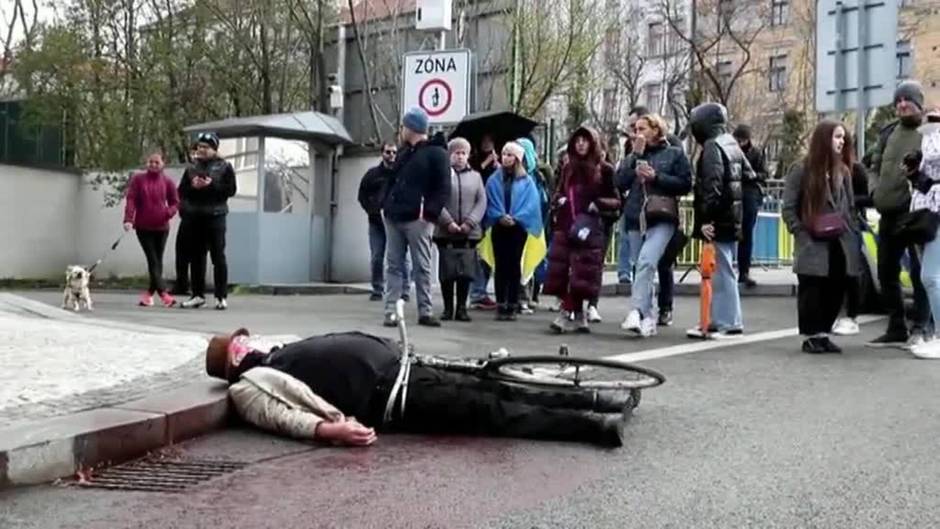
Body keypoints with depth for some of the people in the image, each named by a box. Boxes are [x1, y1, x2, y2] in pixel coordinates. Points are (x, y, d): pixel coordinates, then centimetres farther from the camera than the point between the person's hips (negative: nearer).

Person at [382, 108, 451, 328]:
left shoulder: (436, 153, -4)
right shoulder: (404, 152, 20)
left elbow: (443, 188, -10)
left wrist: (429, 212, -19)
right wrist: (386, 204, 11)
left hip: (417, 219, -7)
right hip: (394, 217, 7)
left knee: (422, 267, 0)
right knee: (393, 265, 4)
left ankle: (425, 312, 7)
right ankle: (391, 311, 6)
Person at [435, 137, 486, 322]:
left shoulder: (475, 176, 11)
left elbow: (482, 202, 5)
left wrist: (470, 223, -8)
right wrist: (448, 222, -15)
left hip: (469, 233, 2)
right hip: (446, 232, -2)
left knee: (466, 272, 1)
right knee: (447, 272, 2)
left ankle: (461, 308, 11)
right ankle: (448, 308, 11)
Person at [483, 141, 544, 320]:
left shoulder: (526, 181, 2)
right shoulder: (494, 179, 6)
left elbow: (531, 204, -5)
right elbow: (489, 202, 1)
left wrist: (515, 218, -15)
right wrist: (500, 217, -15)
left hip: (518, 228, -1)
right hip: (499, 228, 1)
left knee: (514, 266, 2)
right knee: (500, 266, 2)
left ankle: (512, 306, 5)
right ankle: (501, 305, 5)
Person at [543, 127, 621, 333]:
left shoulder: (603, 170, 2)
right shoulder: (568, 169, 15)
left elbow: (616, 201, 4)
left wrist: (598, 203, -13)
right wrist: (558, 200, 4)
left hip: (589, 228, -4)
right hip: (564, 226, 4)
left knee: (581, 273, -9)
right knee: (561, 271, -1)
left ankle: (566, 313, -9)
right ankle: (579, 316, 8)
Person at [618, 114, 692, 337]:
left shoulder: (675, 154, 7)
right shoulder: (634, 156, 17)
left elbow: (685, 184, -2)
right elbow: (621, 182, 3)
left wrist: (656, 177, -10)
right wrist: (636, 155, -2)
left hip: (662, 219, -5)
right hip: (635, 218, 5)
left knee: (646, 262, -24)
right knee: (642, 267, 7)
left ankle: (637, 312, -30)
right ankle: (649, 317, 17)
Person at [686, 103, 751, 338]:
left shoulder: (712, 147, -12)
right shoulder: (732, 144, 16)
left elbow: (712, 186, -20)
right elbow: (748, 175, 18)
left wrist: (705, 219, -20)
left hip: (718, 221, -9)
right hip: (732, 219, 10)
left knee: (721, 271, -5)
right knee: (721, 271, 13)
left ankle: (730, 323, -2)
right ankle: (716, 321, 20)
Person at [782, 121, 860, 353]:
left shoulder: (844, 171, 13)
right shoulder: (802, 171, -3)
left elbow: (851, 206, 18)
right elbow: (788, 208, -4)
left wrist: (852, 234, 7)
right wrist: (802, 234, -10)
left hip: (840, 245, 5)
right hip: (813, 246, -5)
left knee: (835, 291, 5)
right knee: (811, 291, -1)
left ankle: (823, 333, 17)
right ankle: (810, 336, 9)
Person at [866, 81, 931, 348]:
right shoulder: (888, 133, 16)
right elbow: (874, 167, 21)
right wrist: (875, 189, 4)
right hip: (888, 213, 7)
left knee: (919, 273, -4)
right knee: (887, 273, 11)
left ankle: (919, 328, 5)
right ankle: (896, 329, 21)